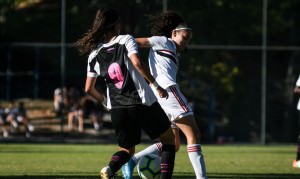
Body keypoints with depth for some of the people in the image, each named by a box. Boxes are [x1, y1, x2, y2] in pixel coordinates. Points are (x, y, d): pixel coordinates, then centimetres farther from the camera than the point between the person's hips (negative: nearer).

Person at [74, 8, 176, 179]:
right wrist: (156, 85, -13)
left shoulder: (94, 54, 11)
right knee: (169, 138, 16)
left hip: (117, 109, 4)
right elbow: (137, 63, -19)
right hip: (142, 102, -4)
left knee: (127, 149, 21)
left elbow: (89, 89, 13)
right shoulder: (126, 40, -2)